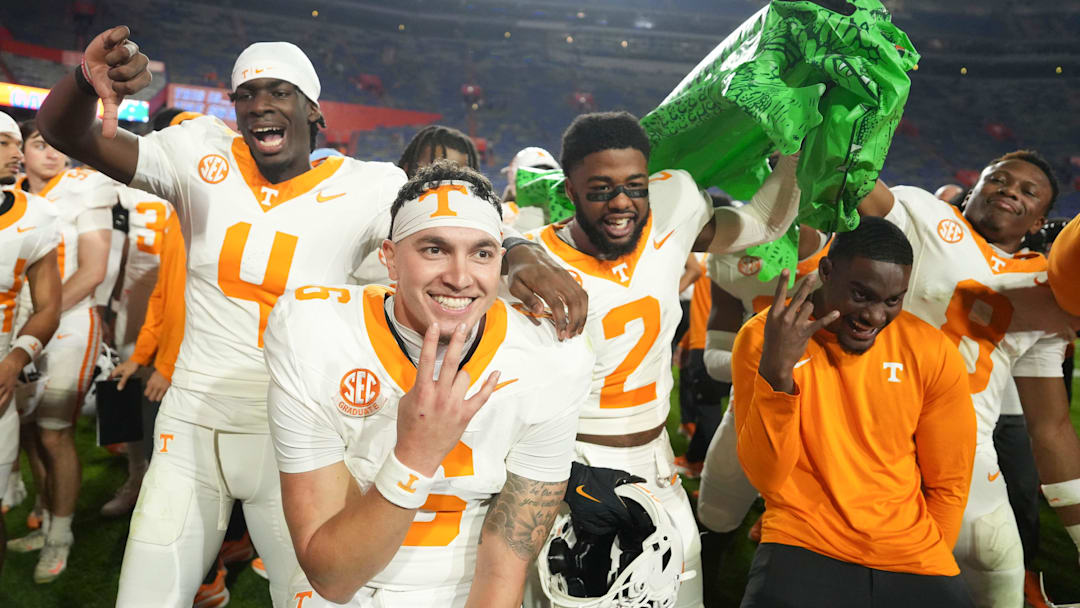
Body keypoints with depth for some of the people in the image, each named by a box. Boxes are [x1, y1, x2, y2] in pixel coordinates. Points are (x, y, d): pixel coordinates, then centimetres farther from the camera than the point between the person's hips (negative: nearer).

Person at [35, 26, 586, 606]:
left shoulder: (364, 188, -9)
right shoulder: (203, 157, -4)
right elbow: (63, 131, -9)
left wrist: (521, 255, -43)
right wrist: (88, 80, -32)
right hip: (192, 424, 2)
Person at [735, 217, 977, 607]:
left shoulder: (934, 353, -4)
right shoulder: (762, 336, -10)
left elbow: (948, 485, 6)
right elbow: (767, 478, -17)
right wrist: (775, 370, -28)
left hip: (912, 559, 3)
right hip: (802, 547, -2)